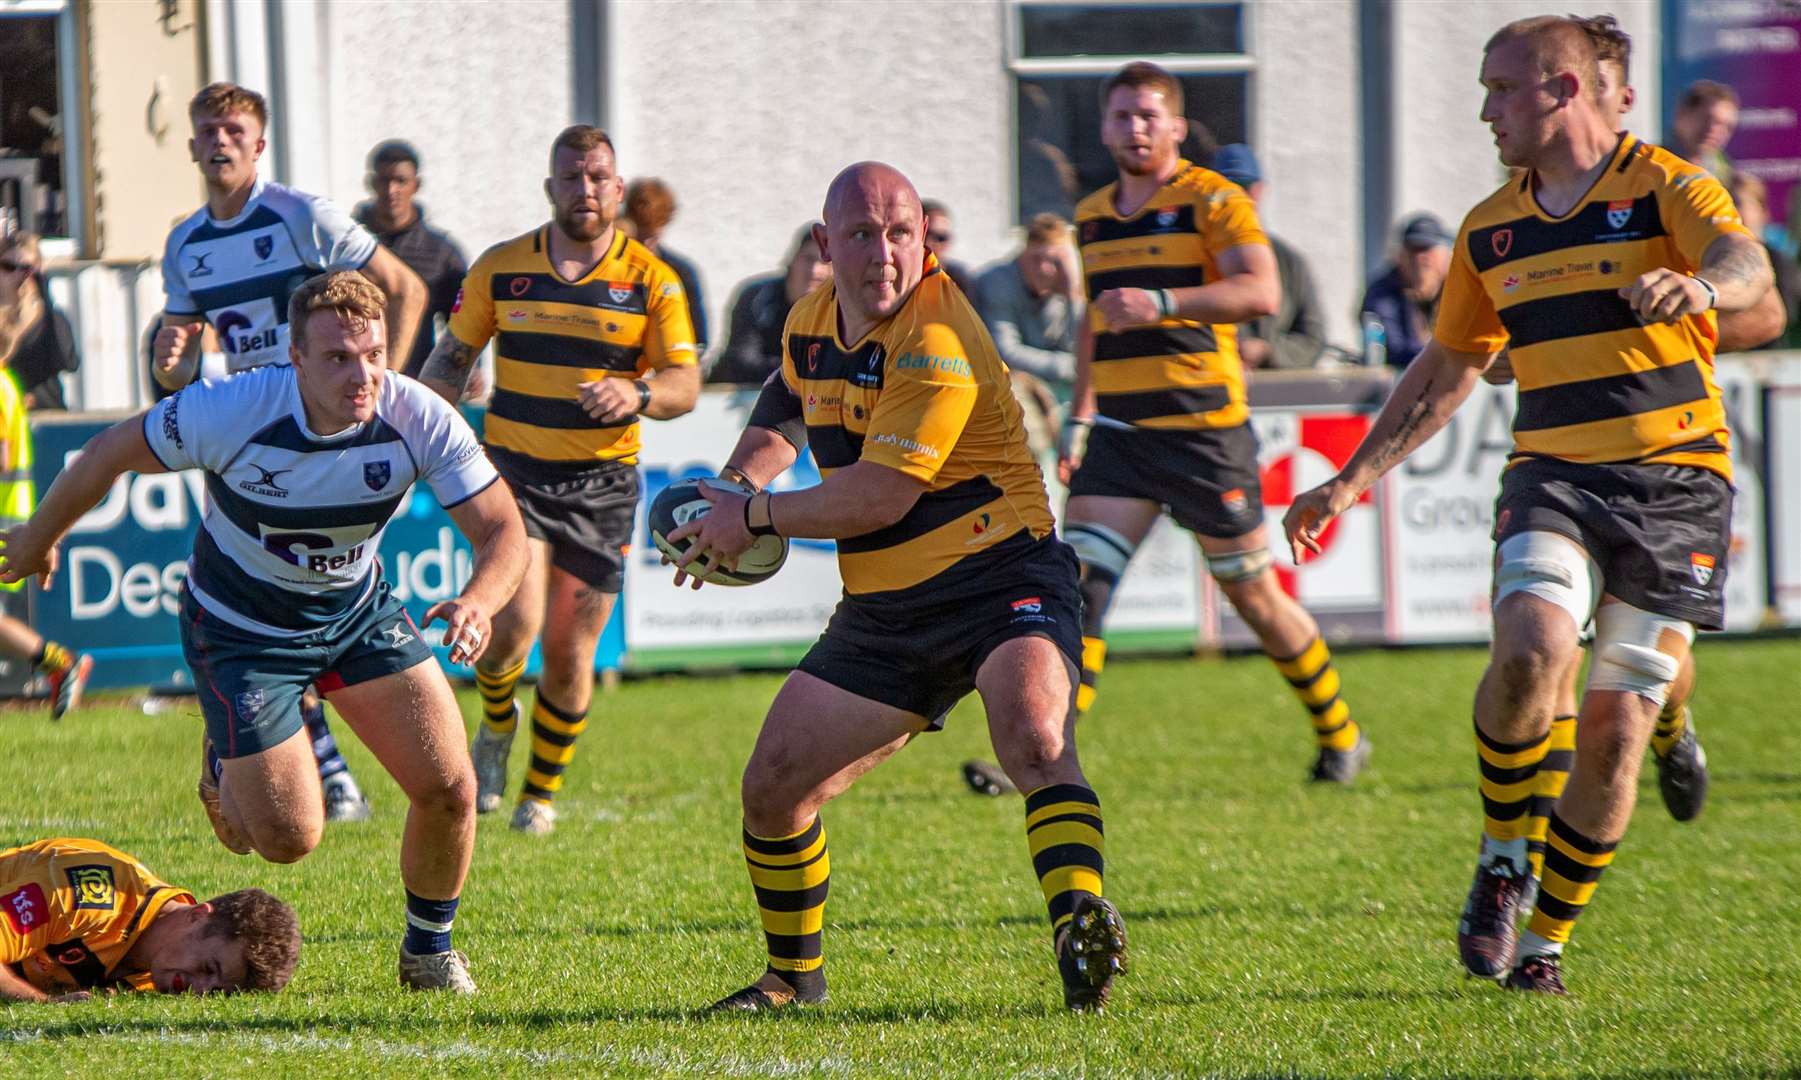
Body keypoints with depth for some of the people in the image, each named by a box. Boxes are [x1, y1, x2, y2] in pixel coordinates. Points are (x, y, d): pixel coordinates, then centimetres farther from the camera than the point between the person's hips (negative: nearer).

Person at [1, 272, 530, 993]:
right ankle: (224, 770, 30)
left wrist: (477, 602, -43)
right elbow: (111, 453, -13)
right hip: (241, 629, -3)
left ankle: (429, 948, 20)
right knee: (289, 839, -7)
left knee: (449, 788, -9)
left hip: (358, 609, 3)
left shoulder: (420, 420, -25)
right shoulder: (229, 412, -31)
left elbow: (504, 532, -20)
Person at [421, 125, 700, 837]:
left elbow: (685, 385, -3)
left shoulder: (651, 282, -1)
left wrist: (638, 392, -25)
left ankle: (542, 792, 25)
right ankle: (496, 722, 14)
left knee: (570, 655, 1)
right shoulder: (501, 269, 2)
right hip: (515, 474, 0)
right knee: (515, 622, -20)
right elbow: (453, 356, 12)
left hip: (602, 484, 0)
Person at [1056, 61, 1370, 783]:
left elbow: (1262, 292, -22)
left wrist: (1163, 302, -33)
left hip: (1203, 430, -5)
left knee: (1251, 591, 5)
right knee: (1080, 581, -10)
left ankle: (1340, 738, 23)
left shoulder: (1211, 200, -7)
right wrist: (1080, 419, 23)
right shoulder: (1092, 217, 14)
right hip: (1121, 434, 5)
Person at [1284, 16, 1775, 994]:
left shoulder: (1666, 188, -4)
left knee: (1615, 730, -3)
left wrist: (1701, 286, -48)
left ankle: (1546, 941, 12)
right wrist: (1353, 479, 18)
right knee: (1529, 649, -27)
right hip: (1551, 475, 3)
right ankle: (1501, 860, -5)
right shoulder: (1491, 230, 13)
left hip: (1675, 482, -3)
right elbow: (1444, 372, 23)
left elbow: (1745, 265, -24)